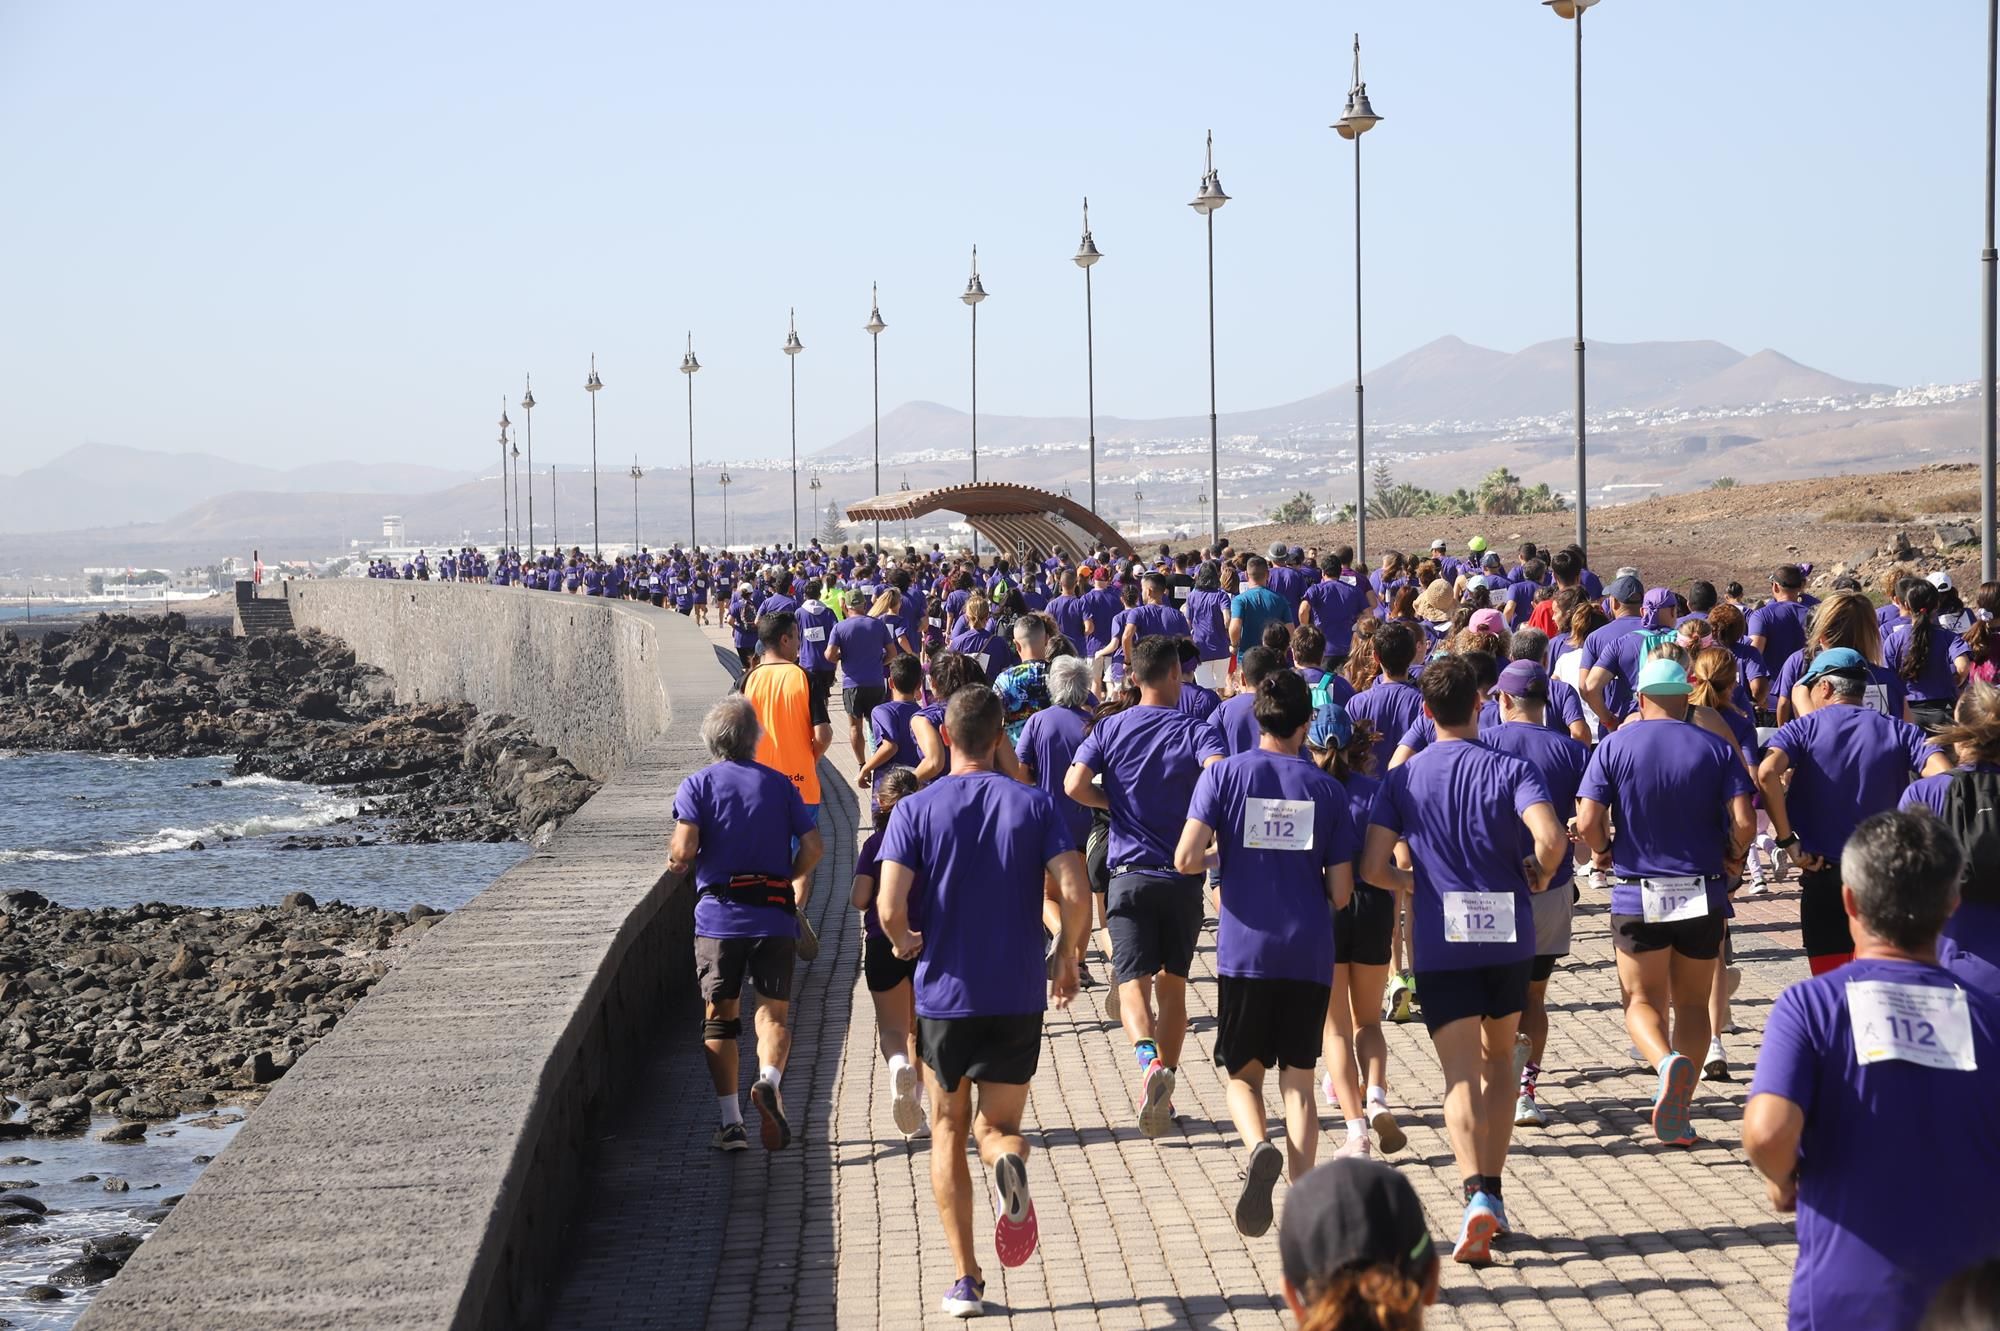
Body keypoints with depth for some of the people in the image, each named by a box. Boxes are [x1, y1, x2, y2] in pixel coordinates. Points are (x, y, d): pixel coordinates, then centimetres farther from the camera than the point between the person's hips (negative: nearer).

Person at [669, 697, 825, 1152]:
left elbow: (684, 849, -12)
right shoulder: (779, 784, 7)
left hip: (718, 917, -1)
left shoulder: (698, 785, 0)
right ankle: (770, 1080, -23)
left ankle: (731, 1122, 1)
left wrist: (678, 864, 10)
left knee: (720, 1019, 8)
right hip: (773, 916, 1)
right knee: (773, 1013, 7)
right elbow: (812, 848, 2)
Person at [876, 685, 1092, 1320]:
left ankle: (965, 1279, 10)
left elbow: (890, 907, -15)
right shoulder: (1034, 805, -1)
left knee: (948, 1134, 15)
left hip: (943, 997, 0)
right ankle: (1009, 1161, -25)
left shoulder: (916, 810, -4)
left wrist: (906, 944, 8)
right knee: (998, 1126, 14)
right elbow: (1076, 895, -11)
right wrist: (1066, 958, 7)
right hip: (1018, 999, 1)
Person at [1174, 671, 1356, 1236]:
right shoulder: (1326, 789, 3)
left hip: (1245, 951, -1)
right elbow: (1341, 892, 3)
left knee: (1244, 1074, 11)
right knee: (1298, 1080, 9)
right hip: (1310, 953, 1)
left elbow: (1186, 860, -10)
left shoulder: (1223, 773, -1)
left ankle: (1259, 1148, -20)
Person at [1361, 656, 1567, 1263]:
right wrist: (1538, 878, 1)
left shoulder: (1403, 779, 0)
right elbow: (1551, 839, -20)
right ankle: (1494, 1194, 20)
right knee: (1499, 1061, 20)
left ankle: (1477, 1195, -25)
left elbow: (1373, 867, -6)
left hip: (1440, 943, -1)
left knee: (1461, 1076, -3)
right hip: (1508, 939, 1)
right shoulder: (1511, 769, -4)